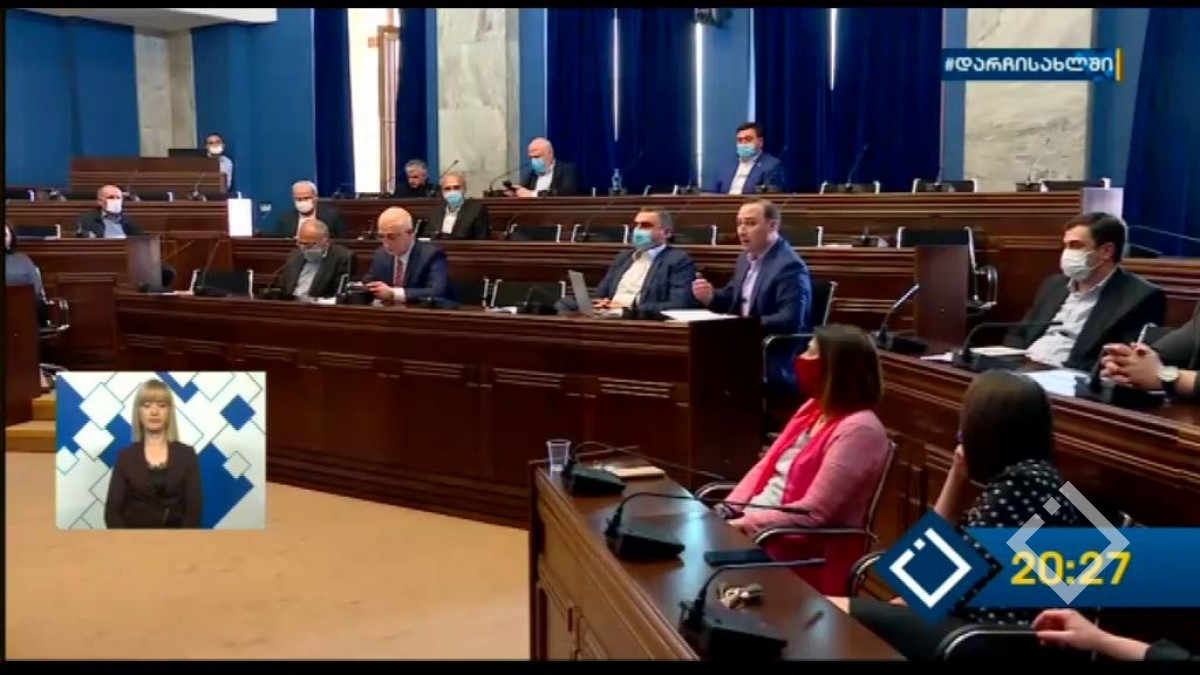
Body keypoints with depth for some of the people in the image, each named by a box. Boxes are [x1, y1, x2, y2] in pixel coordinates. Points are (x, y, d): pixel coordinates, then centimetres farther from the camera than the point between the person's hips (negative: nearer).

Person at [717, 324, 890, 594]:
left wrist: (741, 526, -20)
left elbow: (812, 513, -21)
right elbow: (765, 467, 13)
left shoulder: (858, 431, -18)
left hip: (807, 552, -8)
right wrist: (727, 511, -2)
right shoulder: (813, 409, 10)